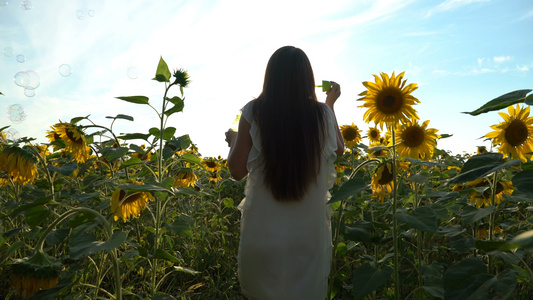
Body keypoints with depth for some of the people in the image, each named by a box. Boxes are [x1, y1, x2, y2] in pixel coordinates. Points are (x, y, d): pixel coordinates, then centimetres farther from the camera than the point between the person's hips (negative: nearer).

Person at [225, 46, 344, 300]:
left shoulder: (254, 113, -13)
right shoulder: (322, 113, -7)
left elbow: (237, 171, -7)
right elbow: (339, 150, 12)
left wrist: (233, 140, 12)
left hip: (263, 234, -1)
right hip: (310, 233, 2)